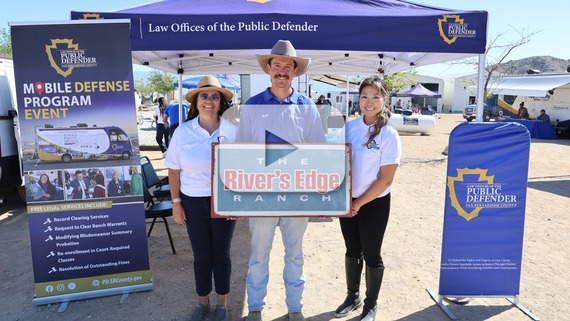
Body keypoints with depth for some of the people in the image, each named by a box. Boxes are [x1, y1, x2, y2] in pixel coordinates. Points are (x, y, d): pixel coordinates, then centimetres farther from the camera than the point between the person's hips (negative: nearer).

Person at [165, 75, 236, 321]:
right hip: (193, 201, 1)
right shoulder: (183, 131, -3)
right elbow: (174, 170, 2)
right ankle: (202, 301, 36)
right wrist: (176, 203, 1)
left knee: (221, 253, 12)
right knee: (201, 254, 14)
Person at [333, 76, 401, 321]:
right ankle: (353, 296, 39)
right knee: (352, 250, 18)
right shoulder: (349, 127, -1)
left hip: (374, 204, -4)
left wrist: (359, 203, -12)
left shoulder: (389, 134, -12)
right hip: (348, 201, 4)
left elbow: (386, 179, -13)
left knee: (371, 254, 10)